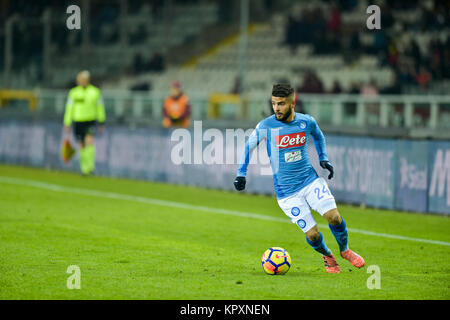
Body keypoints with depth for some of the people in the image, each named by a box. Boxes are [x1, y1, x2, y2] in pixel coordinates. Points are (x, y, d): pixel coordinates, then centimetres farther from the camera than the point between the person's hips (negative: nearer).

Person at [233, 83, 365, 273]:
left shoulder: (306, 122, -2)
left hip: (311, 180, 2)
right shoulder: (266, 126, -9)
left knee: (333, 217, -16)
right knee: (312, 234, -10)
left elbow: (318, 136, 21)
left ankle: (345, 250, 13)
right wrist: (241, 174, 2)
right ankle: (327, 256, 23)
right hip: (286, 192, -2)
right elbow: (248, 146, 6)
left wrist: (323, 158, 11)